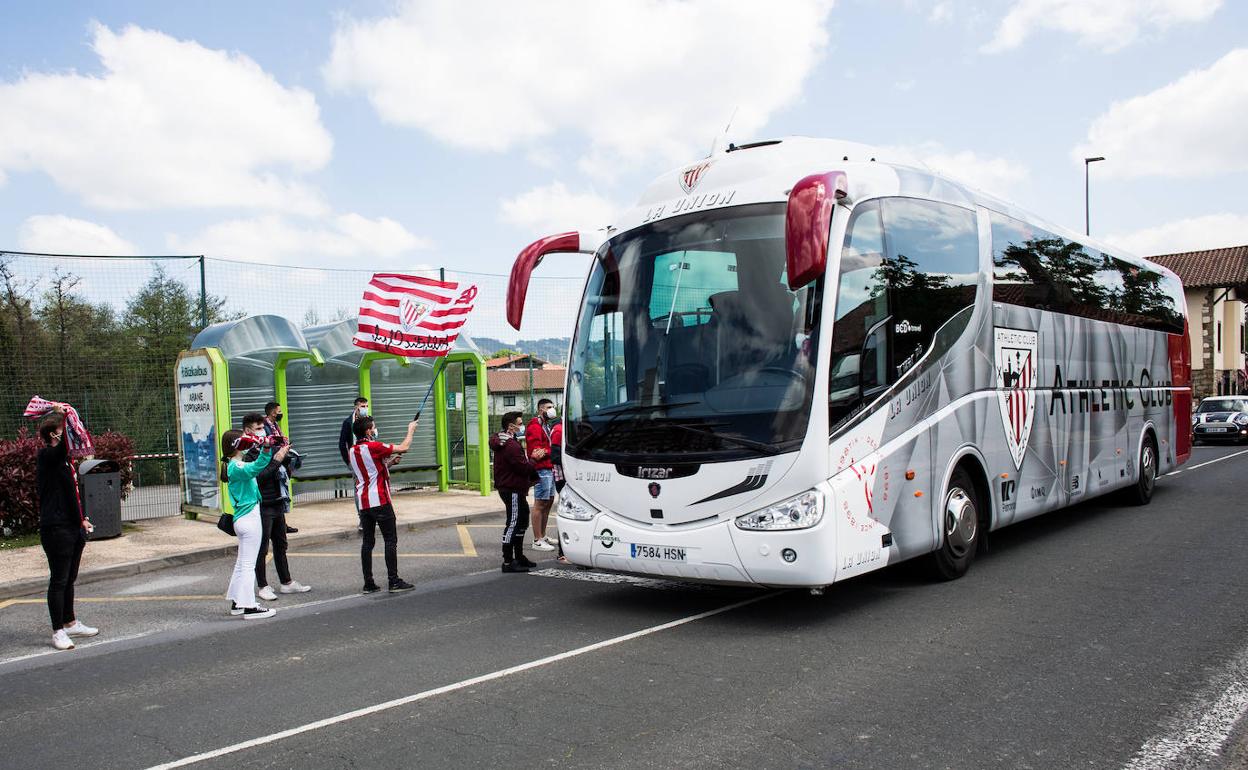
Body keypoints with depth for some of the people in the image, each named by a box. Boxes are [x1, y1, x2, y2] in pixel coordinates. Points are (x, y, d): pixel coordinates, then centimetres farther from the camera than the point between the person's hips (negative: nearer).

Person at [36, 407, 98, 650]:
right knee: (59, 580, -2)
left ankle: (70, 623, 28)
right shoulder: (46, 455, -10)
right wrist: (64, 416, -28)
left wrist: (81, 520, 23)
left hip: (73, 527, 9)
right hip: (56, 528, -9)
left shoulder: (64, 458, 16)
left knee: (69, 579, 17)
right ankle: (58, 632, 5)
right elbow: (65, 445, -33)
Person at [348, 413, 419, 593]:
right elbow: (404, 447, -9)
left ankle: (368, 583, 10)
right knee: (391, 540, -2)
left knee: (368, 542, 9)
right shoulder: (374, 447, -13)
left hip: (362, 502, 7)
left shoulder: (352, 451, 11)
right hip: (379, 501, -7)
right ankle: (394, 581, -2)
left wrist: (389, 462, 15)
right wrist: (411, 430, 7)